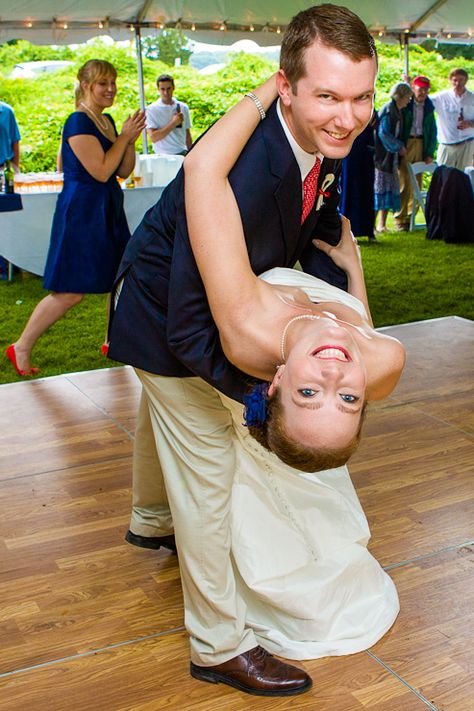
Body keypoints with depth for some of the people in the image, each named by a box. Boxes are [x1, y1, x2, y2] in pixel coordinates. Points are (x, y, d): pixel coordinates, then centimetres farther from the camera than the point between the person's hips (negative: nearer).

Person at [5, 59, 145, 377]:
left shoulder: (107, 121, 12)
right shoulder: (78, 123, -15)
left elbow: (124, 171, 13)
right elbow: (101, 171, -21)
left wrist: (131, 139, -2)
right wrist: (124, 137, -13)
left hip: (108, 210, 9)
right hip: (81, 211, -9)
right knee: (70, 291, -6)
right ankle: (21, 348, 7)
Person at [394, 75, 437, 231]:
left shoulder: (428, 107, 12)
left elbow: (432, 131, 16)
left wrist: (430, 153, 8)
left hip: (421, 144, 5)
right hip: (405, 145, -5)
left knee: (417, 184, 3)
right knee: (403, 183, -7)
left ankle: (410, 217, 11)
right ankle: (400, 219, -2)